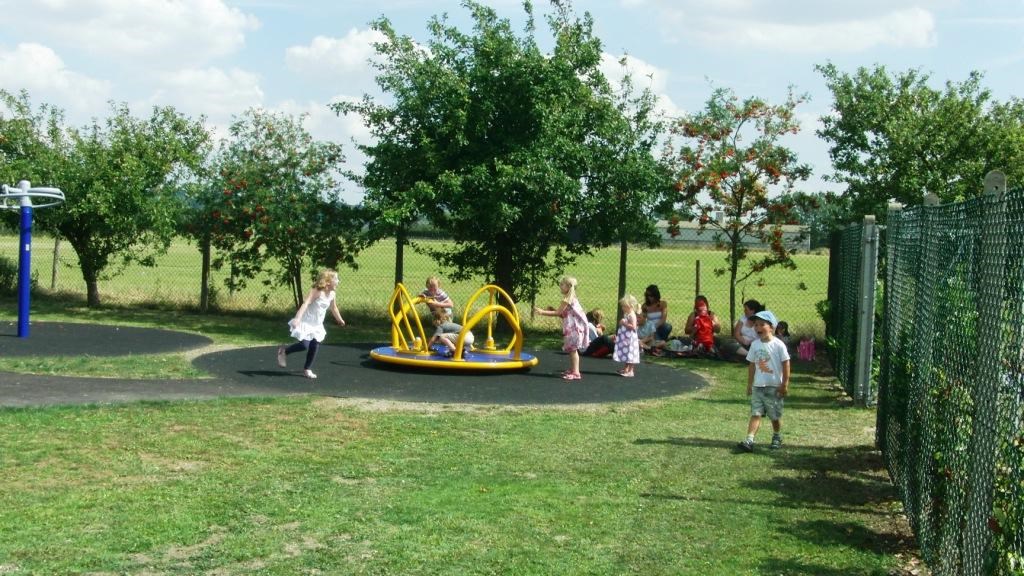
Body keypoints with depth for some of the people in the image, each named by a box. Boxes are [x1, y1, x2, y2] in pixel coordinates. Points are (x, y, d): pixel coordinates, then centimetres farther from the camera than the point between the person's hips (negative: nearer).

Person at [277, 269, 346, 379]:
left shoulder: (331, 294, 1)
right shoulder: (317, 291, -21)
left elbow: (333, 308, 21)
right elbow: (306, 304, -32)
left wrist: (340, 320, 35)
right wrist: (297, 318, -45)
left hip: (317, 325, 7)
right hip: (306, 322, -7)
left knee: (315, 346, 1)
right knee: (304, 345, -13)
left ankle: (307, 369, 13)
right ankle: (283, 351, 11)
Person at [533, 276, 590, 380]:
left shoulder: (567, 299, -15)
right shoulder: (570, 298, 15)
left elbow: (558, 313, -16)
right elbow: (563, 313, 17)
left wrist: (542, 312, -15)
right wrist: (553, 309, 11)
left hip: (574, 327, -10)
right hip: (572, 327, 10)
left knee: (573, 349, -9)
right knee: (571, 349, 16)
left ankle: (576, 373, -9)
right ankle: (572, 370, 24)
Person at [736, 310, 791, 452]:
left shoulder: (778, 345, -10)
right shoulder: (755, 345, 4)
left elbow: (785, 364, -7)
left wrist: (785, 384, -8)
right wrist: (749, 384, 12)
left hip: (774, 387, -3)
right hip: (758, 386, 3)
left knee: (775, 415, 9)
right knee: (756, 413, -5)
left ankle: (777, 438, 29)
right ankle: (749, 440, -13)